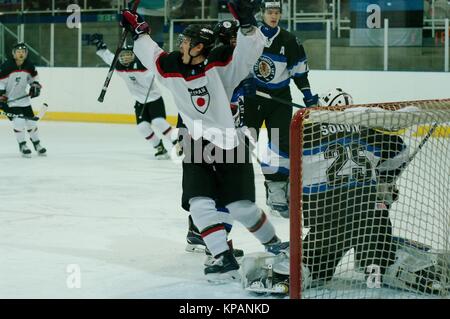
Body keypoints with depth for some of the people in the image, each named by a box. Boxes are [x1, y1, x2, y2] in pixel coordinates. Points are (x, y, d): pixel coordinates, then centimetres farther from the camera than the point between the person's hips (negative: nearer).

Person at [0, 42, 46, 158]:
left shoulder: (29, 66, -4)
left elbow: (34, 77, 15)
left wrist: (35, 86, -3)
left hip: (24, 99, 5)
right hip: (9, 100, -5)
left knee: (31, 121, 8)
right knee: (18, 121, -17)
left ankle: (37, 144, 26)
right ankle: (22, 145, -1)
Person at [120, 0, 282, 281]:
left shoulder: (221, 64, -13)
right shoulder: (171, 67, 0)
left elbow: (250, 51, -26)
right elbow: (151, 54, 19)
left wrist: (247, 23, -40)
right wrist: (138, 30, 20)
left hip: (230, 146, -4)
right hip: (197, 146, 4)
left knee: (241, 206, -1)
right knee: (200, 204, -12)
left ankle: (274, 244, 23)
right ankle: (225, 260, -11)